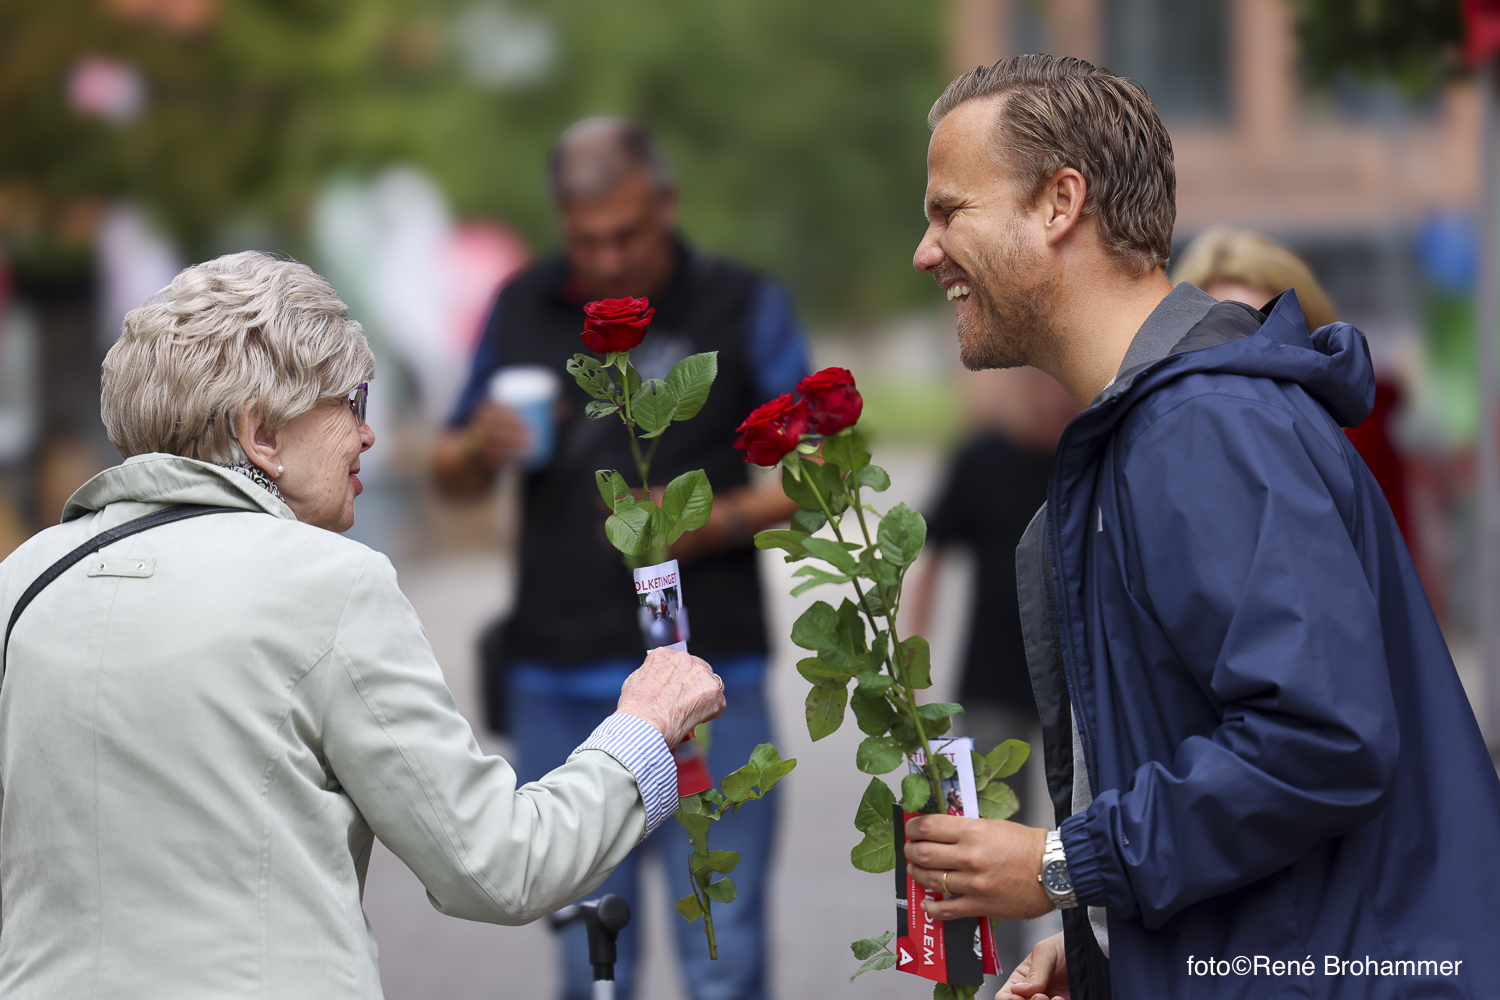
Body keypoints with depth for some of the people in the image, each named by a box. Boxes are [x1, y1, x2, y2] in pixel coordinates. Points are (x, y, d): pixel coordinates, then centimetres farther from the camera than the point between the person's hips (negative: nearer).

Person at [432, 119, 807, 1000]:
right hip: (556, 685, 3)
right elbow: (454, 477, 18)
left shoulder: (744, 306, 3)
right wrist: (480, 449, -5)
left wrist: (721, 520, -13)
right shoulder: (524, 309, 12)